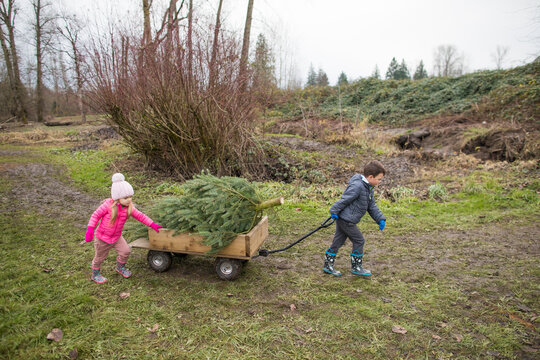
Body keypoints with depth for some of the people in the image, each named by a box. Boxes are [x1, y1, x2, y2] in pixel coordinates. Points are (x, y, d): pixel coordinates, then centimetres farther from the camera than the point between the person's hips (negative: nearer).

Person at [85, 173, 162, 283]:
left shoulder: (129, 207, -12)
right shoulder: (108, 205, -26)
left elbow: (140, 216, -5)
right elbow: (96, 215, -18)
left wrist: (152, 224, -8)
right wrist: (90, 229, -26)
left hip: (117, 237, 5)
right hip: (102, 237, -4)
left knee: (125, 251, 0)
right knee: (100, 257, 12)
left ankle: (120, 267, 31)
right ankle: (95, 274, 39)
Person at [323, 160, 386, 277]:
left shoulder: (368, 188, 12)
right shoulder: (357, 186, -21)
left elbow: (372, 206, 14)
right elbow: (344, 199, -21)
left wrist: (380, 219, 6)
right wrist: (334, 211, -19)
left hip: (343, 219, 10)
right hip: (346, 219, -10)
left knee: (338, 241, 14)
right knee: (359, 241, 1)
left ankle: (328, 265, 23)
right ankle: (356, 267, 15)